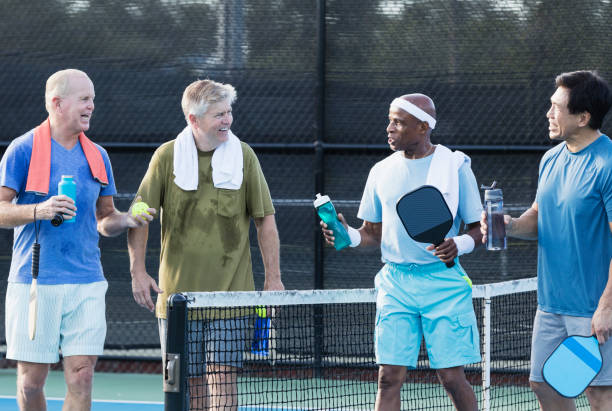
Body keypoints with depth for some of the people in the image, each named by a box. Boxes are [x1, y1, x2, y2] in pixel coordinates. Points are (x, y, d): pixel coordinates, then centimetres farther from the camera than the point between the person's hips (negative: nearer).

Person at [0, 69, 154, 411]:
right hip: (35, 282, -3)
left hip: (86, 283, 3)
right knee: (31, 382, 0)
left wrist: (127, 219, -2)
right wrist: (39, 210, -21)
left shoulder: (98, 156, 13)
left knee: (81, 377, -6)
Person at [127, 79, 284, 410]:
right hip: (177, 292, 1)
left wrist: (273, 279, 1)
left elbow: (265, 219, 6)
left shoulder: (244, 155, 2)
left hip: (231, 292, -1)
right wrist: (138, 271, -4)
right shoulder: (167, 156, 0)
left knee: (222, 377, -11)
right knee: (186, 381, 6)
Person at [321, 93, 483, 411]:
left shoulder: (455, 166, 0)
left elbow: (478, 228, 3)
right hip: (395, 282, 3)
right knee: (389, 377, -4)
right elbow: (373, 234, 17)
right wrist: (347, 235, -4)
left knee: (451, 377, -3)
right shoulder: (382, 172, 10)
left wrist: (460, 244, -18)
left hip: (442, 281, -3)